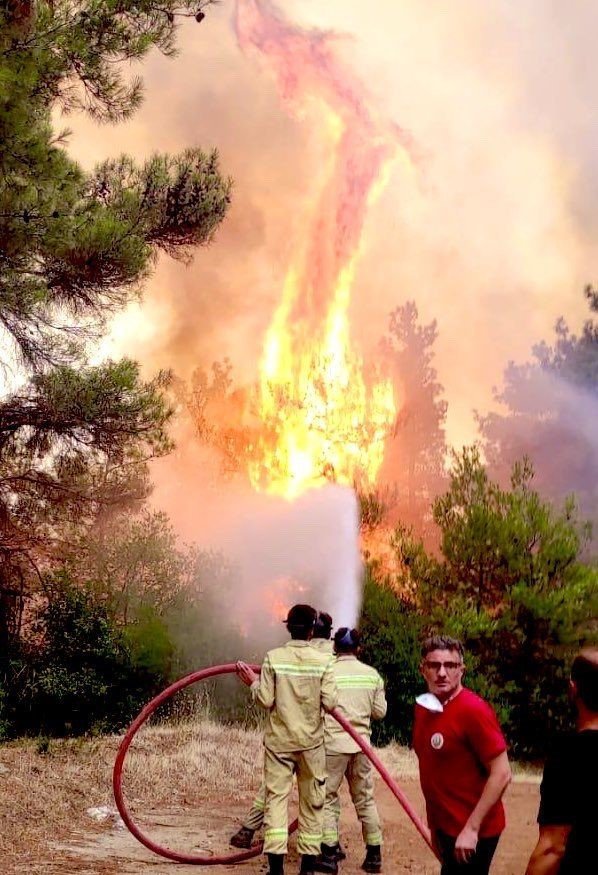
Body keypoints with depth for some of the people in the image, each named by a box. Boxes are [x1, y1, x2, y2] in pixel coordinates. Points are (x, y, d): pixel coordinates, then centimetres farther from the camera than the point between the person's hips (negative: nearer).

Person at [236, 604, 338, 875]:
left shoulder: (273, 657, -8)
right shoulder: (323, 660, -7)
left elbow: (266, 700, -8)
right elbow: (330, 702, -10)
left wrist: (253, 682, 9)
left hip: (279, 740, 0)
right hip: (311, 741, 1)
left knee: (276, 797, 1)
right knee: (311, 802, 11)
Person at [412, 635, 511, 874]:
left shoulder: (474, 710, -18)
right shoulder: (424, 707, 5)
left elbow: (501, 774, -19)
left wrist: (471, 828, -20)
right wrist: (435, 825, 14)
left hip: (471, 833, -7)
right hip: (445, 827, 7)